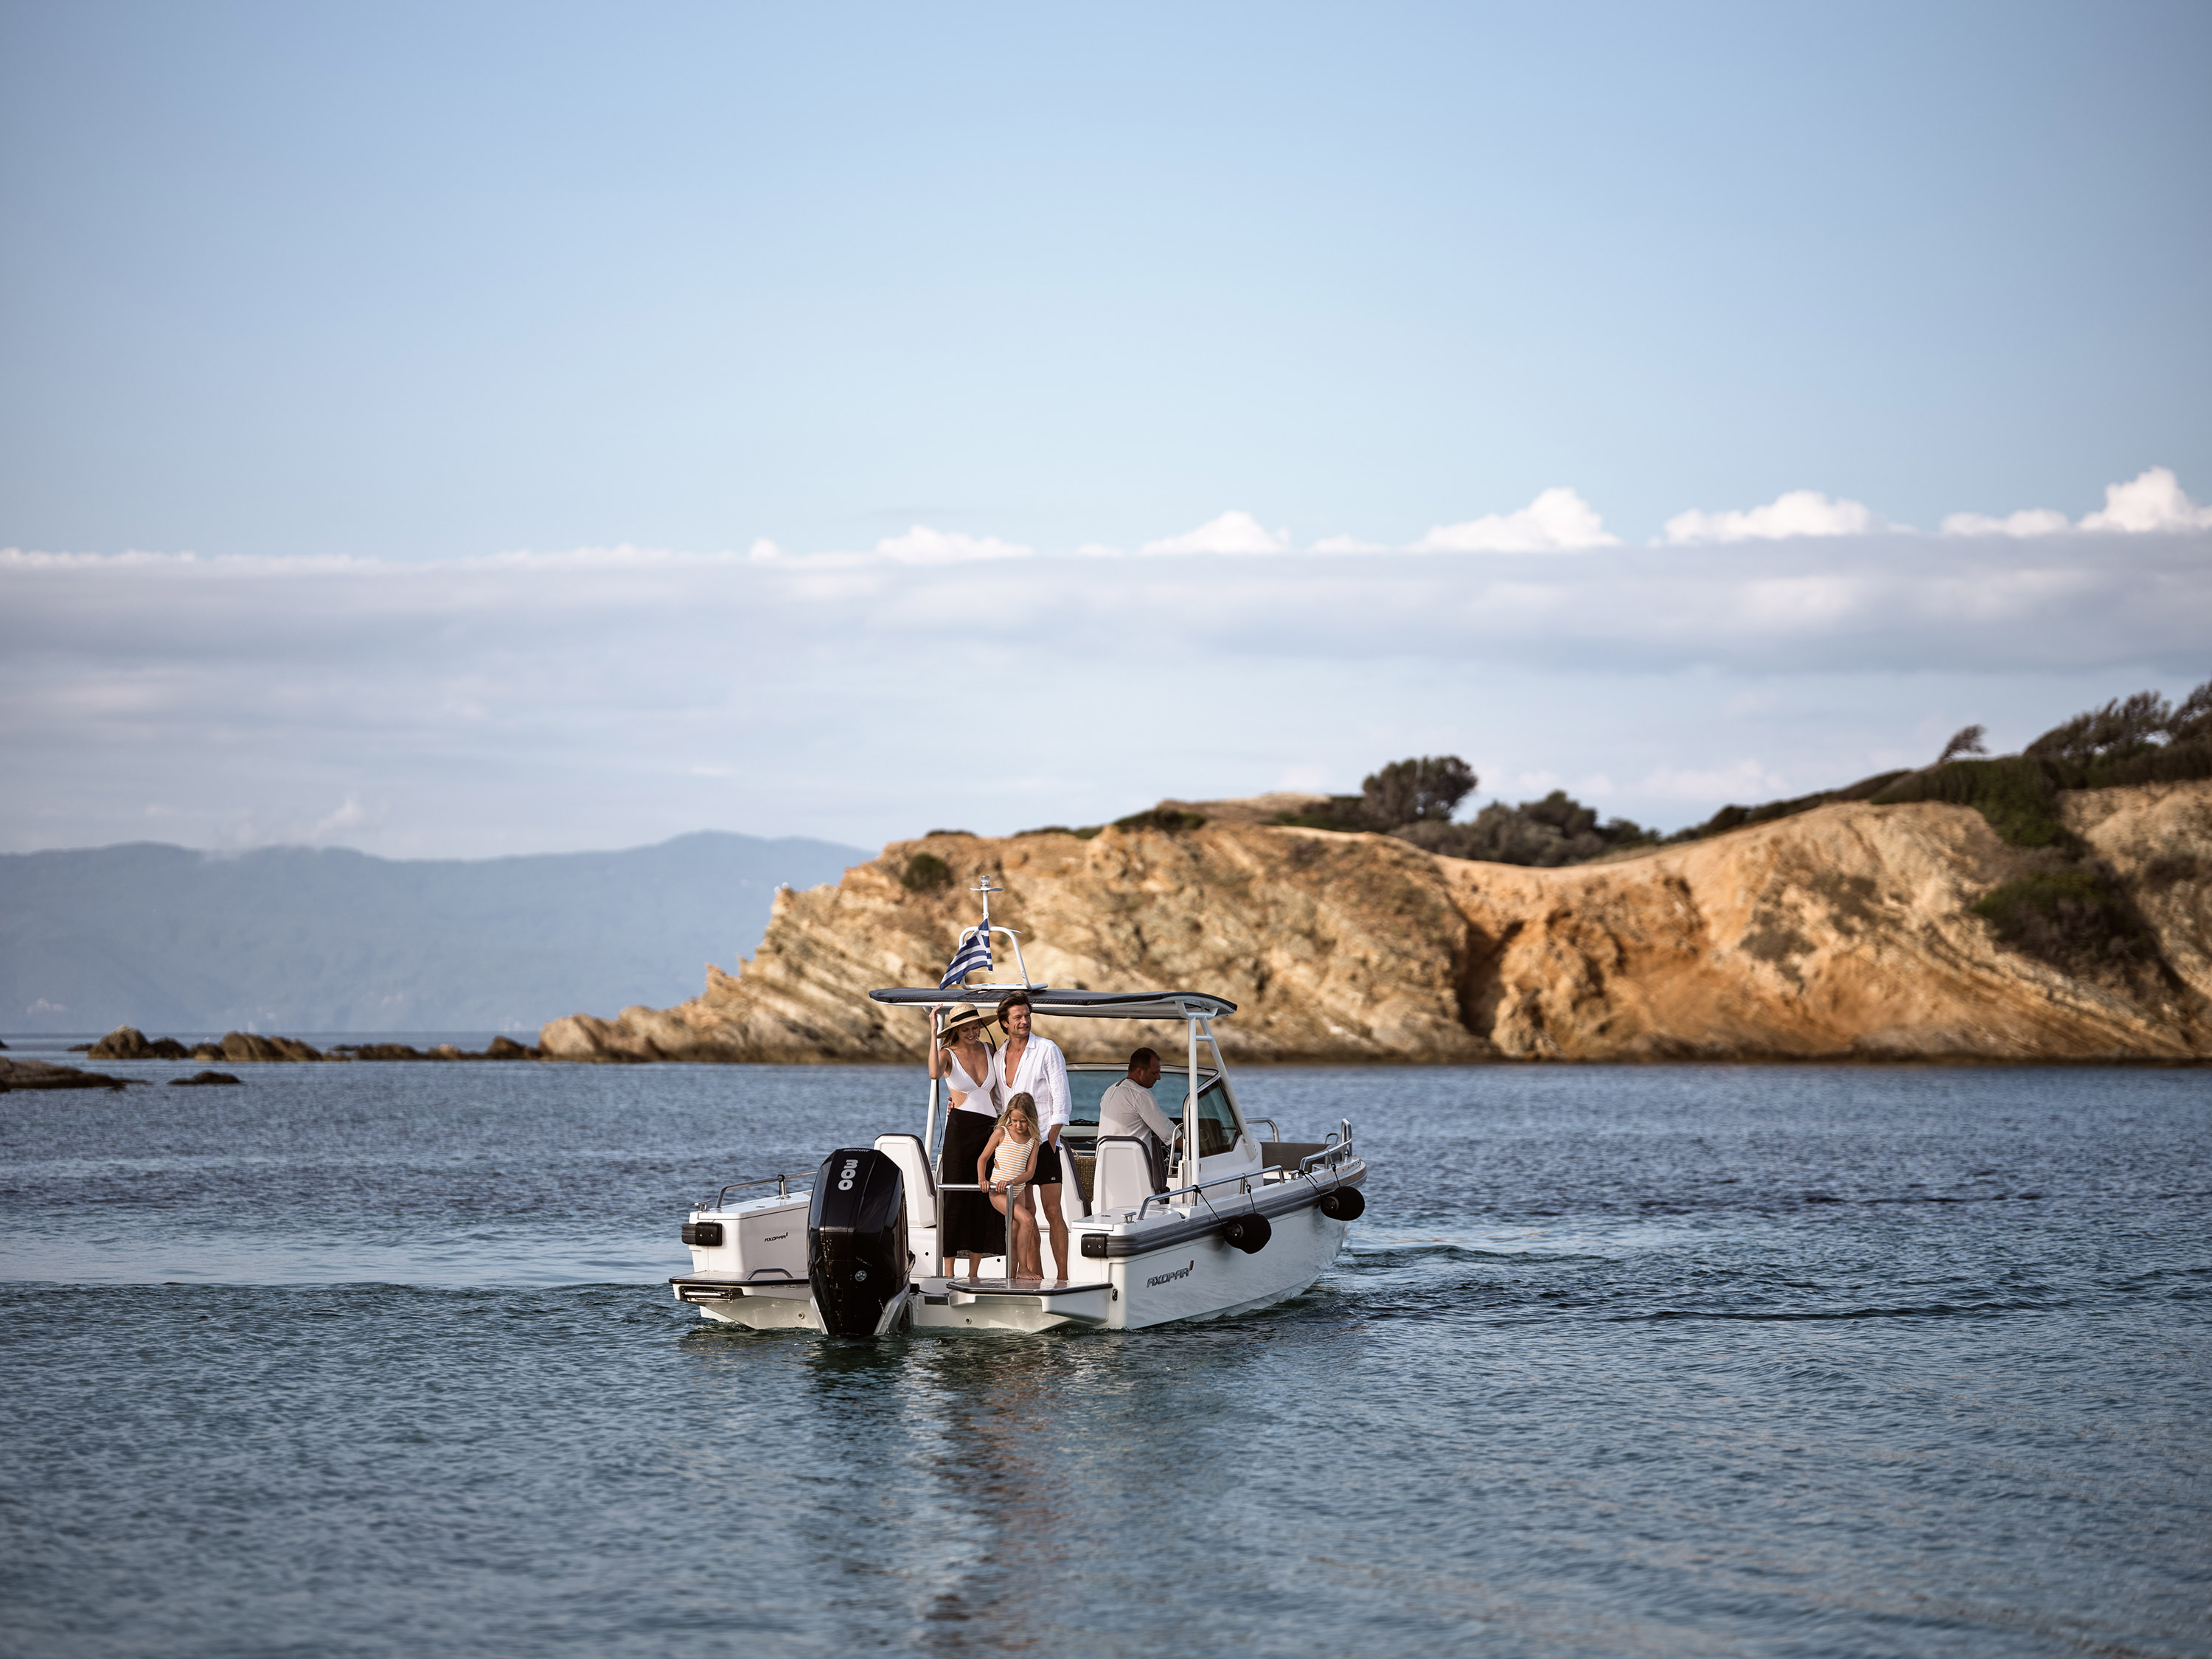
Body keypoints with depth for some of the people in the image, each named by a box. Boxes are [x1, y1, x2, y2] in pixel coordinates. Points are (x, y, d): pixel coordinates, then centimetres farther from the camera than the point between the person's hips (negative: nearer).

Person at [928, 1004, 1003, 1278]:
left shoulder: (987, 1048, 11)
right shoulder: (948, 1054, -2)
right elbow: (934, 1072, -27)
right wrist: (934, 1033, -25)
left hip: (990, 1130, 5)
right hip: (960, 1129, -5)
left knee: (984, 1199, 4)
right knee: (955, 1198, -6)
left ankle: (973, 1273, 10)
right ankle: (948, 1274, -5)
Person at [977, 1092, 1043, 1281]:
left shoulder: (1033, 1141, 4)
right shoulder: (1001, 1133, -3)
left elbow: (1030, 1171, -2)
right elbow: (983, 1158, 3)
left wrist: (1011, 1181, -20)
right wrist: (982, 1179, -14)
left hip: (1017, 1192, 5)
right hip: (998, 1193, -5)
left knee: (1014, 1238, 6)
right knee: (1027, 1220, -22)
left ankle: (1012, 1277, 12)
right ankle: (1023, 1269, -19)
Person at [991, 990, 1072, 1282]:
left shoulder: (1048, 1050, -4)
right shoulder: (999, 1057, 12)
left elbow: (1061, 1102, -7)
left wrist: (1049, 1142, -13)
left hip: (1043, 1142, -5)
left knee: (1053, 1212, -8)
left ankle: (1062, 1277, -7)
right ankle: (1035, 1275, 9)